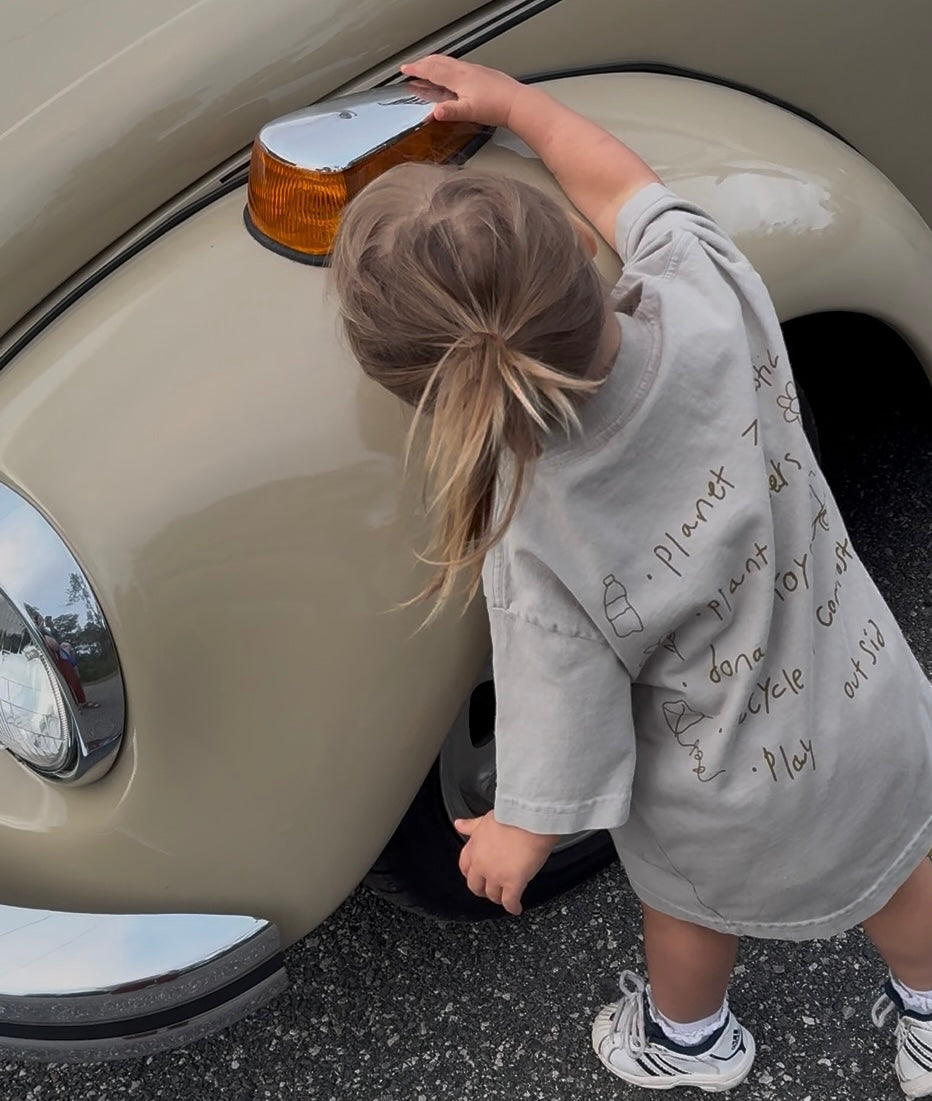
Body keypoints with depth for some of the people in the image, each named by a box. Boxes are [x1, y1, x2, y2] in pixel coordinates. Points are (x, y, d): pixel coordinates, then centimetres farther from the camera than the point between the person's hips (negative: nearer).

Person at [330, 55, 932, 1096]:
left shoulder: (534, 549, -37)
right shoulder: (711, 291, -32)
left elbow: (568, 730, -20)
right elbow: (625, 183, -9)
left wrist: (518, 834, 1)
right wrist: (512, 99, 6)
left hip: (736, 806, -3)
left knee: (691, 908, 32)